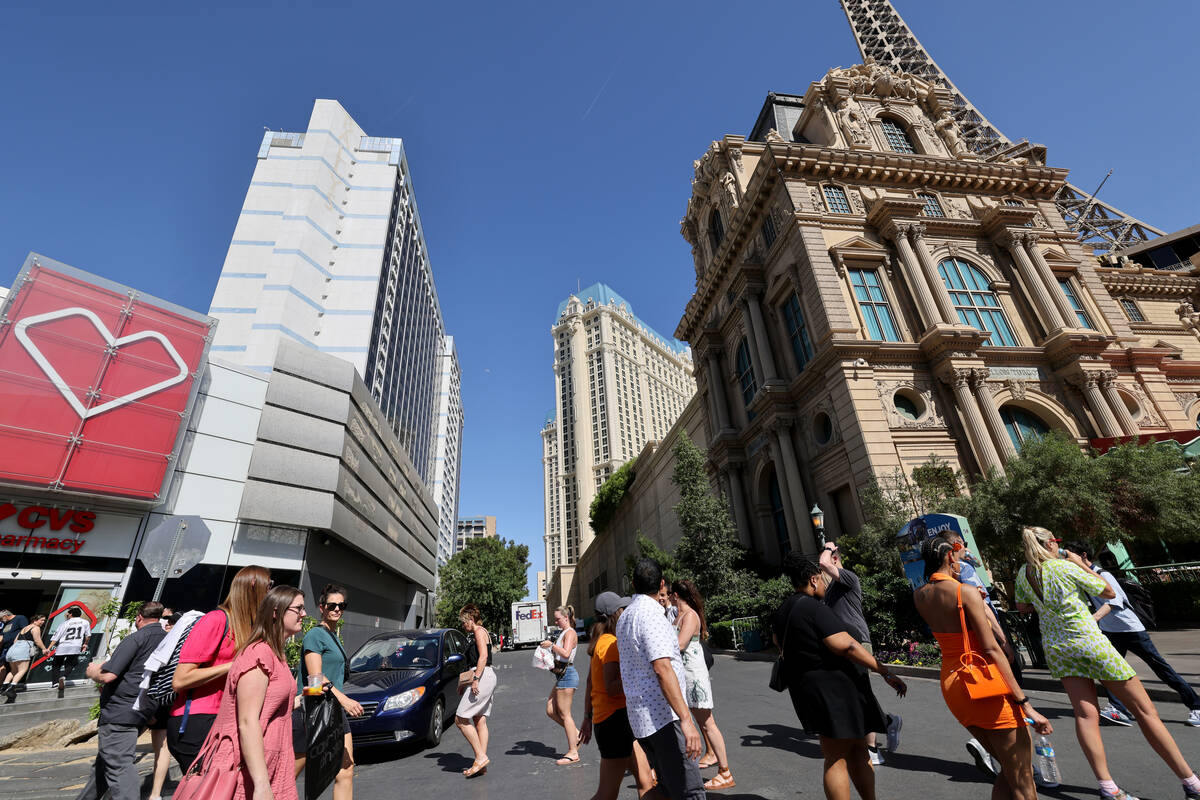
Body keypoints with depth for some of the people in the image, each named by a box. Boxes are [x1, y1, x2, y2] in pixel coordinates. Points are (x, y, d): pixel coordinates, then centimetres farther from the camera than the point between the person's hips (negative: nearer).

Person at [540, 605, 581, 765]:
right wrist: (549, 648, 7)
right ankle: (576, 734, 20)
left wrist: (551, 645, -21)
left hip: (567, 674, -10)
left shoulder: (570, 633, -13)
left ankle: (573, 753, 8)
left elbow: (566, 653, -27)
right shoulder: (563, 633, 18)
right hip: (562, 675, 10)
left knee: (564, 713, -2)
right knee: (550, 711, 11)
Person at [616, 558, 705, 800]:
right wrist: (686, 720, -26)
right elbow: (662, 668, -24)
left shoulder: (625, 617, 13)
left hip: (639, 717, 9)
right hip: (663, 716, -9)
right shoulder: (652, 614, -16)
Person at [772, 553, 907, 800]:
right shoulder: (814, 608, -19)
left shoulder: (782, 611, 9)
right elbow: (846, 645, -24)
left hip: (806, 686, 8)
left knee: (857, 748, 19)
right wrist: (886, 672, -16)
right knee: (837, 758, 1)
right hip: (834, 687, -8)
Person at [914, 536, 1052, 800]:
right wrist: (1024, 702, -15)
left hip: (951, 684, 7)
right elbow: (992, 650, -19)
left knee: (1008, 771, 23)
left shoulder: (920, 596, 3)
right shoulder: (966, 591, -17)